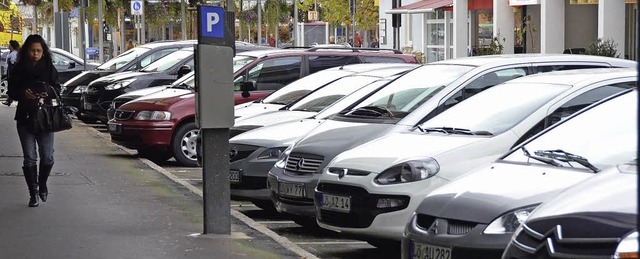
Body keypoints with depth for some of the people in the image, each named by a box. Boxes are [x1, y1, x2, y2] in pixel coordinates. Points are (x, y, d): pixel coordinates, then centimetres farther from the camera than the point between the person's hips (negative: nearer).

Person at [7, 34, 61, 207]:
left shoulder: (49, 68, 4)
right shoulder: (19, 69, 3)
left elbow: (57, 88, 7)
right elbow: (11, 91, 4)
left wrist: (49, 92, -15)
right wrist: (23, 94, -17)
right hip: (25, 117, 0)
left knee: (47, 156, -1)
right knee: (29, 158, 0)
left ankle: (42, 184, 26)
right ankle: (33, 193, 7)